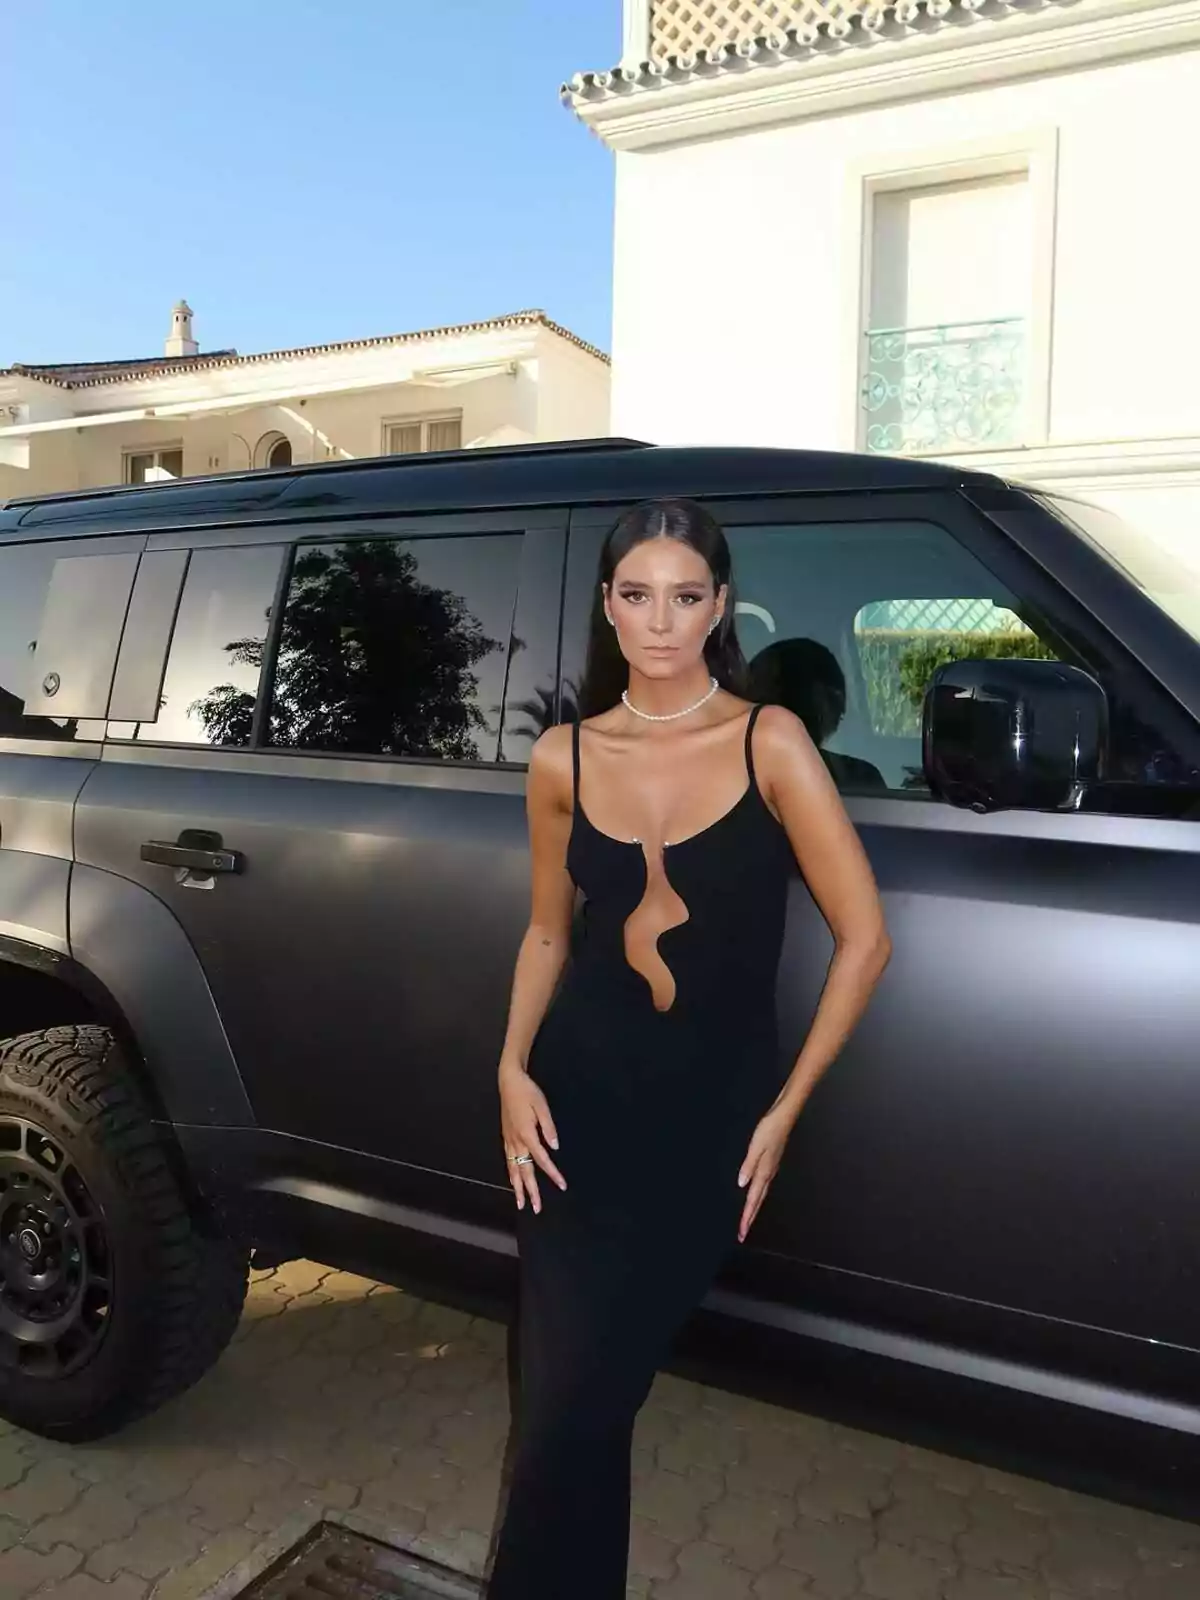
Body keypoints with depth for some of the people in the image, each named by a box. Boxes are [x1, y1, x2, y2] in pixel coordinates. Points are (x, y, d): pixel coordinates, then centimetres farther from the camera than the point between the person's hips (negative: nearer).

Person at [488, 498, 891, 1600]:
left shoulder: (769, 743, -9)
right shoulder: (563, 760, 0)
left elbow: (864, 936, -8)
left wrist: (785, 1110, -7)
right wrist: (513, 1070, -1)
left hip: (712, 1109, -2)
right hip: (576, 1096, 2)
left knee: (580, 1396, 1)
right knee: (566, 1388, 10)